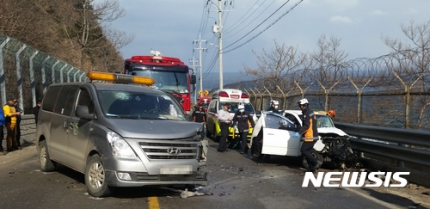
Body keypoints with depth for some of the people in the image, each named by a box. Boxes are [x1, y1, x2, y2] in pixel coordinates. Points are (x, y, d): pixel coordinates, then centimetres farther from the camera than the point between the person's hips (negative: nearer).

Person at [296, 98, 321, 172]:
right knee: (308, 151, 12)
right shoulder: (311, 112, 17)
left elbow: (306, 126, -24)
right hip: (313, 136, 10)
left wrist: (299, 133, -26)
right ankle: (311, 167, 14)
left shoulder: (307, 114, -15)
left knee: (303, 151, -7)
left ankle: (316, 162, -7)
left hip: (310, 137, -10)